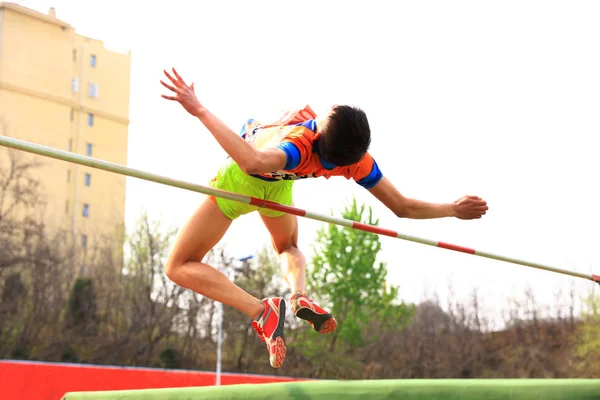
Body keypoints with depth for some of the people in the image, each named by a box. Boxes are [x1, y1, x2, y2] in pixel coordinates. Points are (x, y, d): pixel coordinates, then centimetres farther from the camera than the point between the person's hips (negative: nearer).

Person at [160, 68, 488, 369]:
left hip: (240, 179, -4)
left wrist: (199, 110, -65)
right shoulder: (358, 163, -27)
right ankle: (299, 295, -4)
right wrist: (454, 209, -2)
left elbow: (253, 161, -67)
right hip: (278, 186, 5)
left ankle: (259, 310, -22)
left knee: (181, 267, 2)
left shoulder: (298, 146, -44)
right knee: (288, 247, 35)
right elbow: (404, 208, -17)